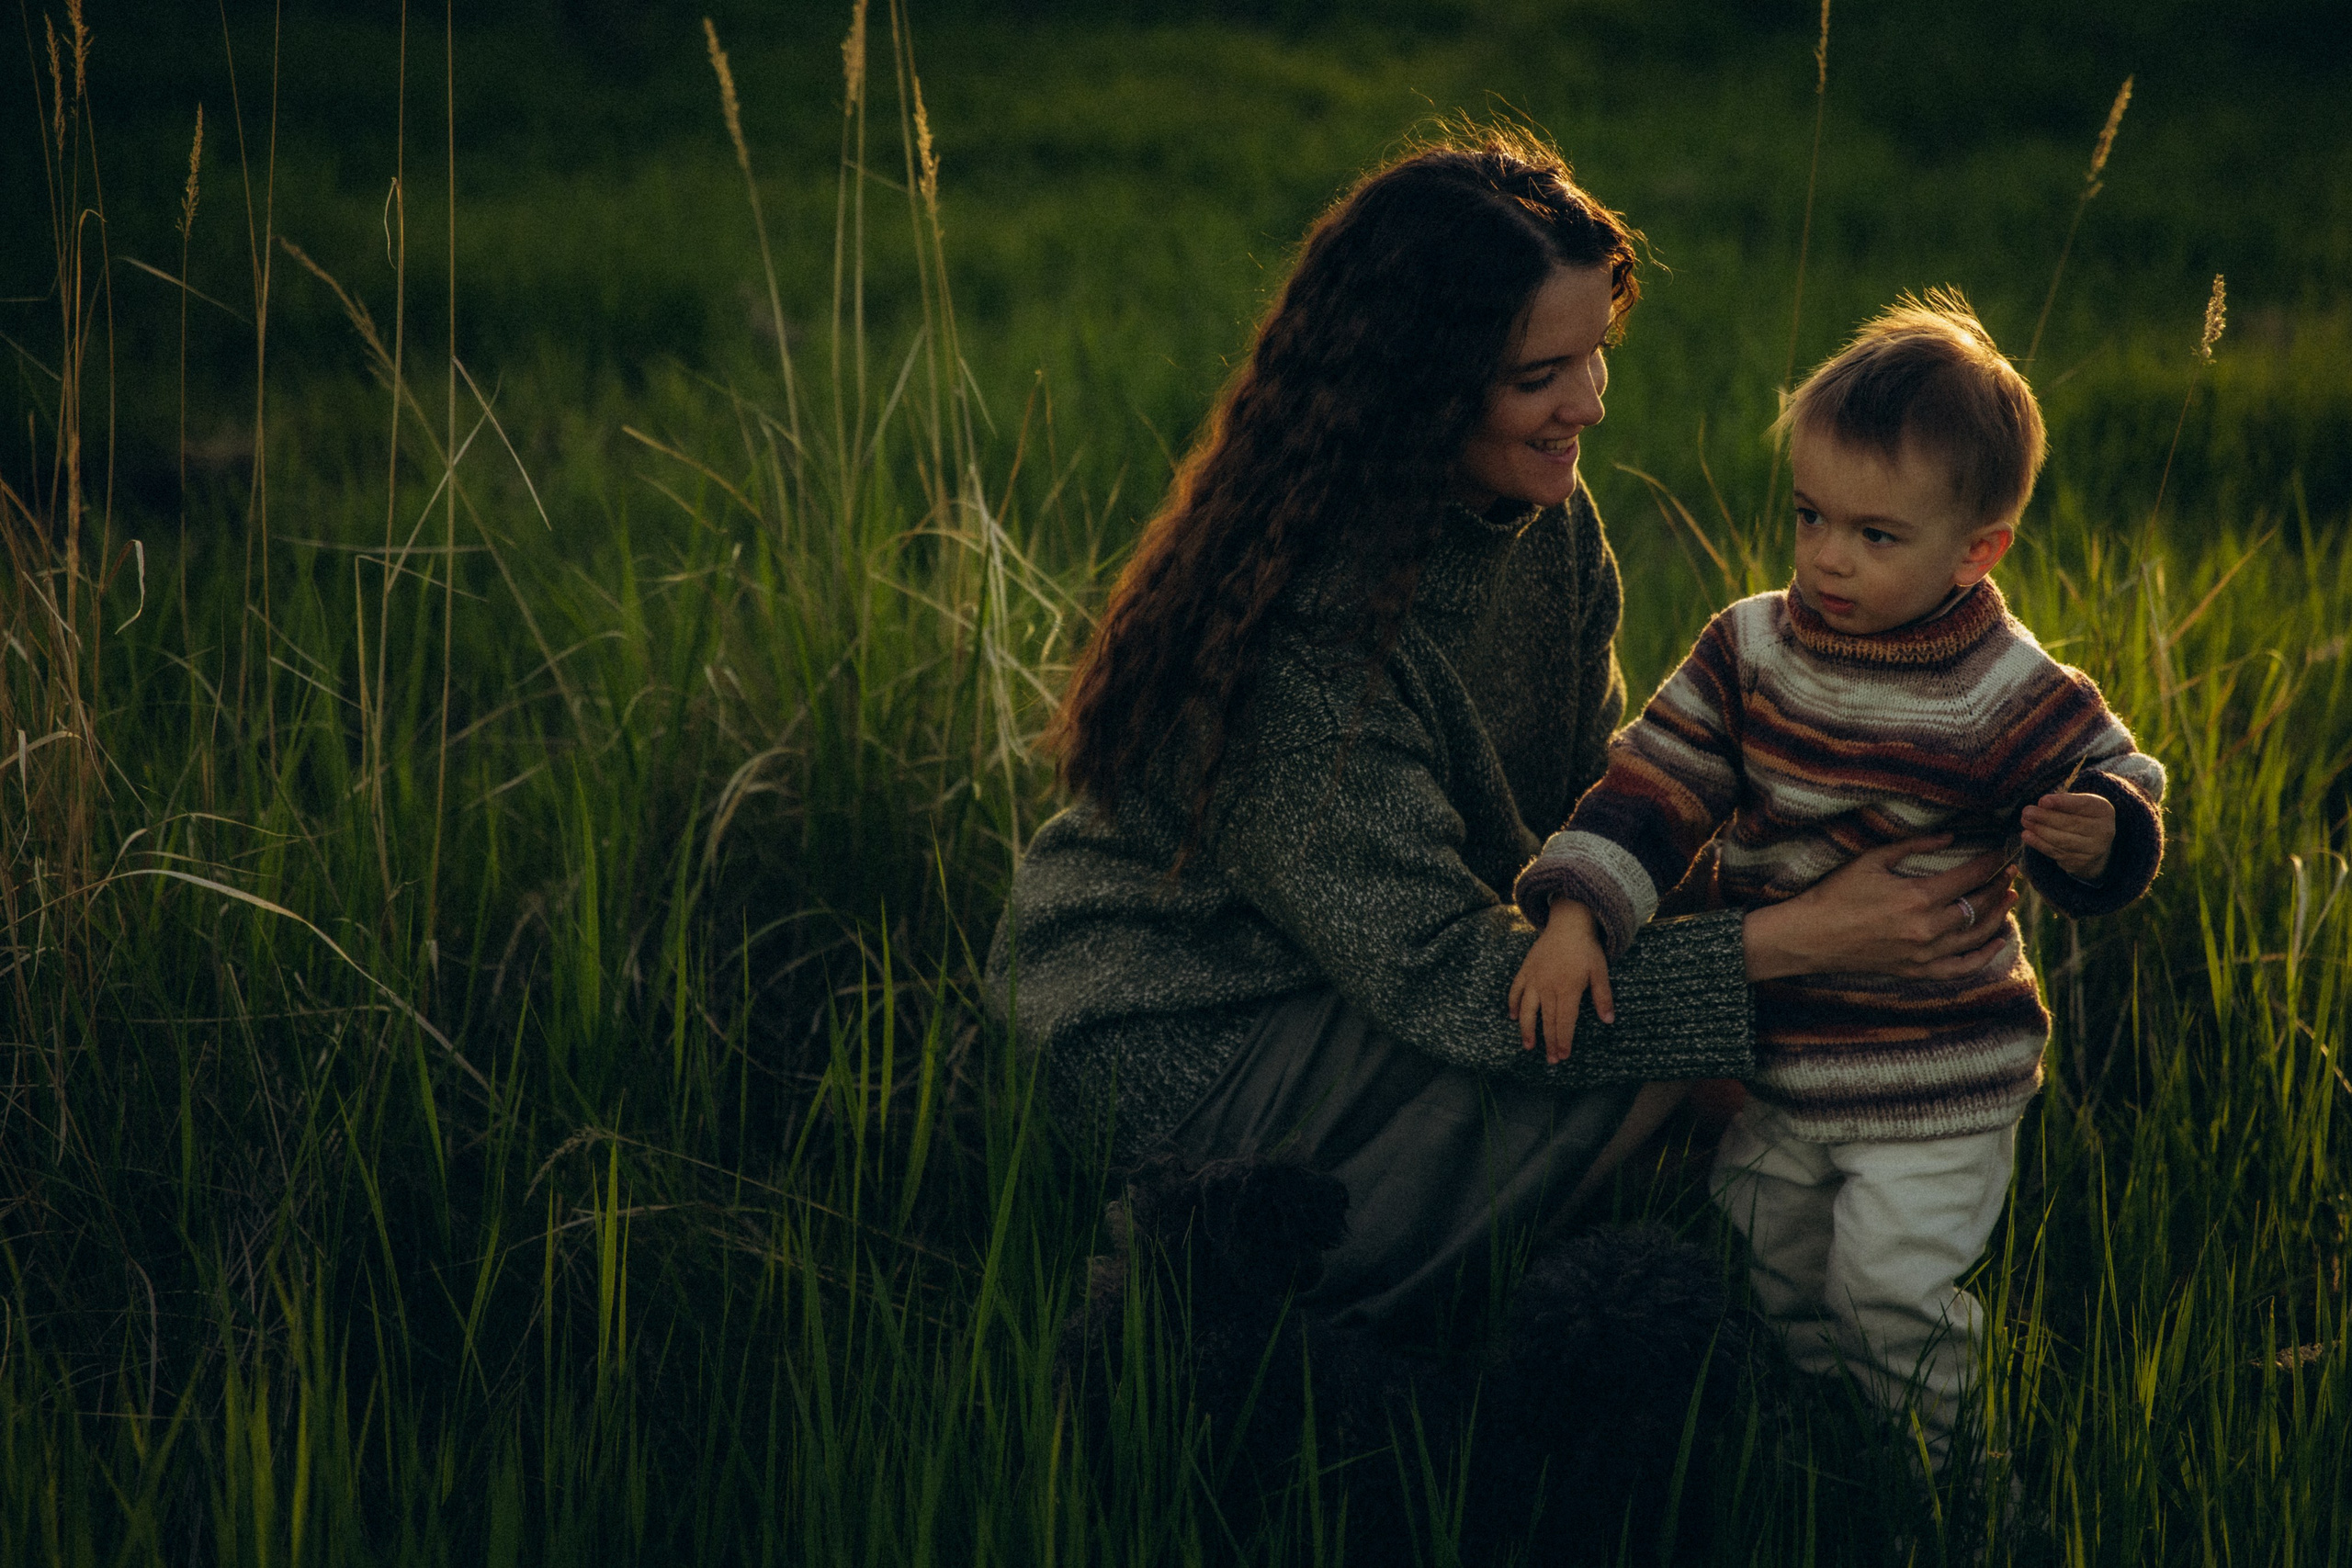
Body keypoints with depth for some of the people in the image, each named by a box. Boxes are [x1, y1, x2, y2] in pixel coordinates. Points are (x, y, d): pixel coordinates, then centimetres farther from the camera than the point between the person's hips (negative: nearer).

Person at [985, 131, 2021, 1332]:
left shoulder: (1545, 521, -4)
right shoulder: (1300, 626, -31)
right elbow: (1440, 979, -31)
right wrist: (1792, 942, -34)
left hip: (1353, 973, 9)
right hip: (1179, 1053, -9)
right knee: (1656, 1046, -22)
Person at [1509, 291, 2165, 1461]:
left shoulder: (2013, 700, -17)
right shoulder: (1752, 649, -5)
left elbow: (2118, 788, -8)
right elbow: (1654, 784, -4)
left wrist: (2094, 841, -33)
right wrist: (1576, 914, -17)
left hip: (1934, 1087, -5)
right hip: (1778, 1061, 5)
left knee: (1888, 1290, -4)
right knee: (1764, 1270, 18)